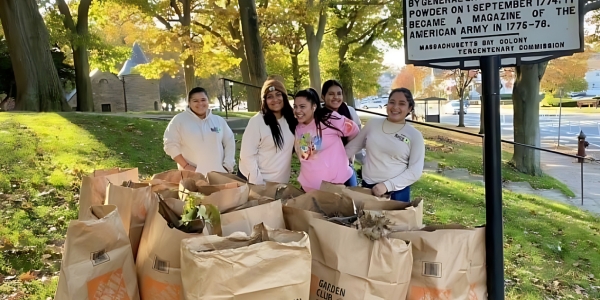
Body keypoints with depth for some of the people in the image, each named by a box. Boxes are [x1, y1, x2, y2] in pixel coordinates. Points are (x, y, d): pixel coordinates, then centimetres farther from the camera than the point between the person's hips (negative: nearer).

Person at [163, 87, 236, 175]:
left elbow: (230, 142, 14)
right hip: (191, 176, -3)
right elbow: (171, 145, -5)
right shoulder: (179, 120, -1)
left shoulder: (219, 120, 10)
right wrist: (186, 166, -12)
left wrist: (227, 166, 4)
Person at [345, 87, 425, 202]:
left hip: (397, 193, -2)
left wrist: (387, 185, -17)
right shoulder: (373, 123, 2)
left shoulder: (415, 135, -5)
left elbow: (415, 171, -8)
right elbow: (353, 146, 10)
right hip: (367, 187, 2)